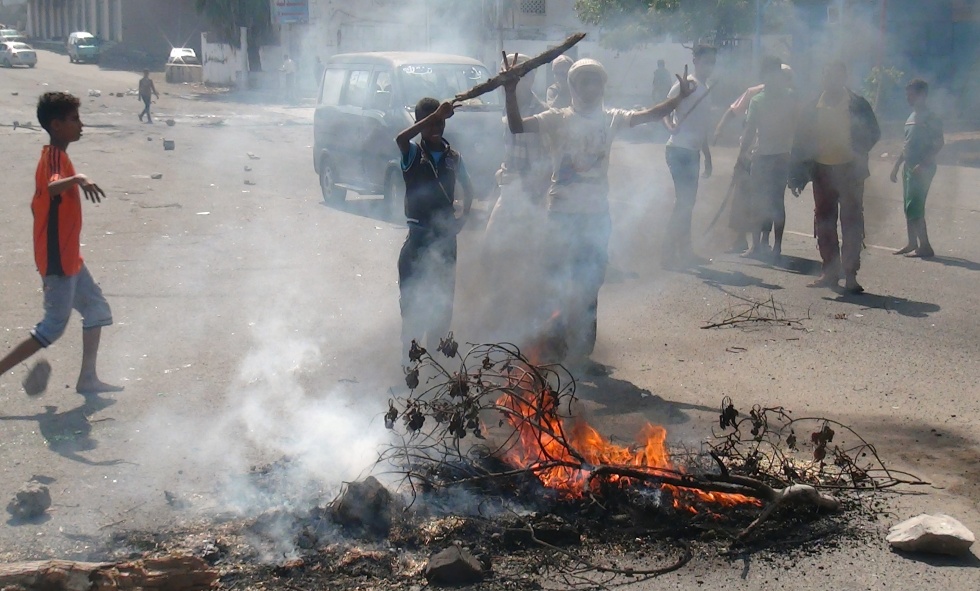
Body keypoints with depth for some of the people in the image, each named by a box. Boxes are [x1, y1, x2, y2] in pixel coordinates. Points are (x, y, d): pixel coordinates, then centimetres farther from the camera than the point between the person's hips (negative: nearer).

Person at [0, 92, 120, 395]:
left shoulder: (53, 155, 11)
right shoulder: (56, 156, -19)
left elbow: (41, 200, 19)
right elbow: (51, 187, -41)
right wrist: (77, 179, -58)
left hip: (68, 258, 10)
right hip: (59, 261, -10)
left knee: (97, 309, 16)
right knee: (53, 327, -2)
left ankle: (88, 379, 21)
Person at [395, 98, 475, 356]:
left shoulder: (454, 157, 6)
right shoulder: (413, 153, -5)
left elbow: (468, 189, 20)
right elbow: (400, 139, -29)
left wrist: (463, 217, 6)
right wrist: (434, 116, -34)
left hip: (445, 236, 4)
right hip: (418, 236, -4)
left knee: (443, 297, 10)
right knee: (412, 297, -4)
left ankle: (437, 349, 22)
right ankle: (410, 351, 3)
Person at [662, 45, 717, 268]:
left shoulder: (705, 90, 18)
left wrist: (708, 158, 23)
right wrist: (672, 127, -34)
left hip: (692, 152, 9)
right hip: (679, 150, -9)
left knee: (687, 202, 13)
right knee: (684, 202, -11)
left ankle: (685, 251, 20)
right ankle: (669, 253, -7)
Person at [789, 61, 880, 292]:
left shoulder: (858, 105, 1)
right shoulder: (812, 109, 7)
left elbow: (873, 133, 2)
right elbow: (800, 143, 6)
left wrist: (858, 152, -18)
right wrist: (797, 175, -2)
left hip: (850, 172, -3)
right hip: (822, 171, 3)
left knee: (851, 222, -4)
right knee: (824, 223, 7)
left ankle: (851, 274, -1)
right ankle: (830, 272, 15)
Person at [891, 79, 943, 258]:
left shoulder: (930, 118, -11)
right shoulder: (912, 117, 16)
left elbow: (939, 143, -17)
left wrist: (923, 164, -25)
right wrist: (897, 166, 21)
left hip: (922, 169, -9)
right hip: (909, 167, 9)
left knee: (914, 209, -11)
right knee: (909, 207, 10)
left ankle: (925, 246, -7)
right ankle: (912, 243, 17)